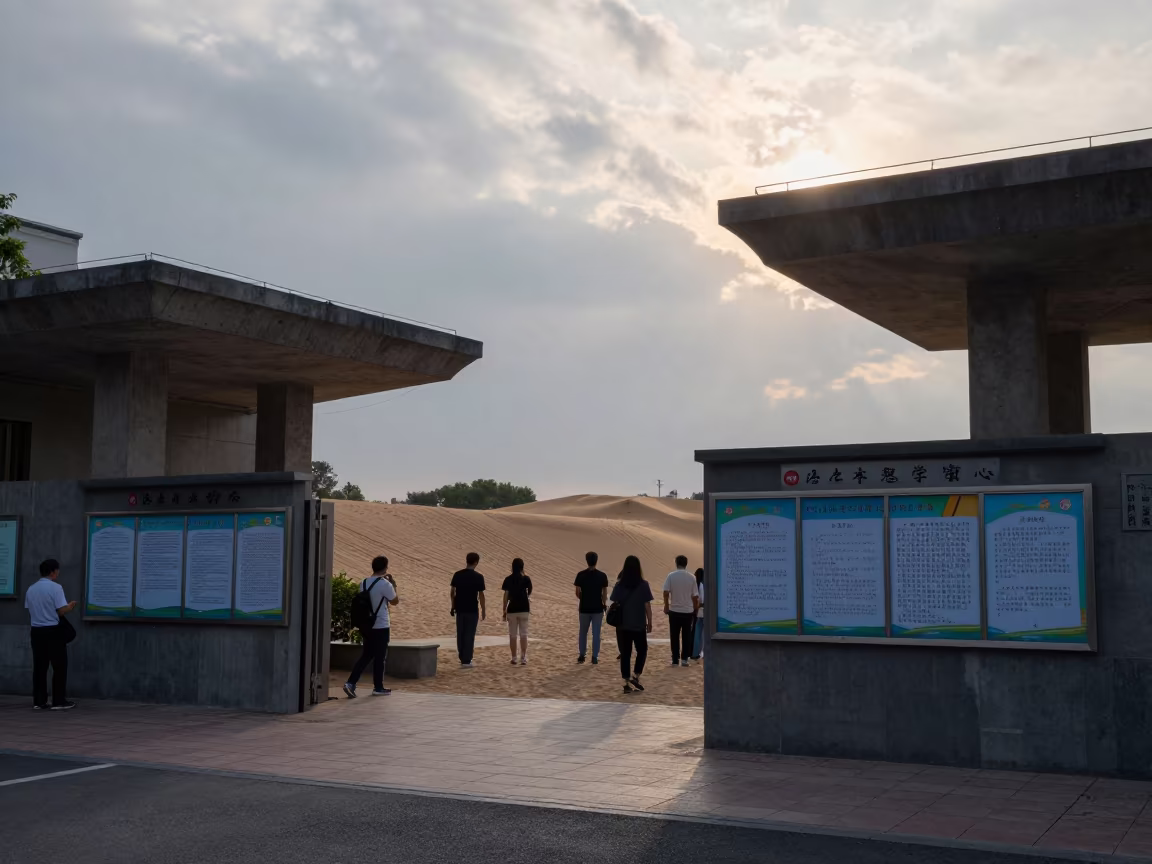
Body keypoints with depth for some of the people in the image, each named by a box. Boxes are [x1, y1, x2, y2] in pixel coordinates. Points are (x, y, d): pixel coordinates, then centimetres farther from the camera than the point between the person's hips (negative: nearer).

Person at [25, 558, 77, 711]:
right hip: (53, 631, -6)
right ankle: (59, 701, 1)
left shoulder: (31, 589, 10)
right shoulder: (55, 587, -11)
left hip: (36, 630, 6)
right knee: (59, 667, 1)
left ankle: (39, 701, 8)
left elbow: (29, 612, 15)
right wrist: (71, 606, 4)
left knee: (39, 667, 8)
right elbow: (61, 611, -15)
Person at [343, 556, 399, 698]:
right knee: (380, 657, 5)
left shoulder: (364, 583, 6)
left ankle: (351, 682, 2)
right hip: (381, 626, -6)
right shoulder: (385, 584, -15)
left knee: (366, 655, 13)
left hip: (367, 625, 6)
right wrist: (394, 586, 8)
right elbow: (395, 601, -4)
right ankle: (378, 688, 13)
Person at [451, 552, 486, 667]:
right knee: (469, 635, 1)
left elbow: (453, 592, 5)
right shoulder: (478, 577, -10)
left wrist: (453, 606, 15)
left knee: (460, 634, 13)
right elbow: (481, 595, -8)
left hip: (460, 609, 4)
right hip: (472, 610, -4)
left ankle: (462, 658, 18)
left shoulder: (457, 575, 1)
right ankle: (466, 661, 1)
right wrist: (483, 610, 1)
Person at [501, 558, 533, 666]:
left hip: (511, 610, 1)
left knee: (512, 635, 9)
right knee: (523, 634, 5)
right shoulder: (526, 579, -5)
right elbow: (529, 593, 5)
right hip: (524, 609, -1)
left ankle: (514, 658, 11)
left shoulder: (508, 580, -3)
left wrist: (504, 611, 2)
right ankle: (523, 658, 1)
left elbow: (506, 596, -3)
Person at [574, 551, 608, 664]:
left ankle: (582, 655, 19)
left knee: (583, 632, 15)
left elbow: (577, 593, -3)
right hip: (597, 608, -1)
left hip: (584, 608, 1)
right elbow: (604, 593, -4)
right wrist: (604, 604, 15)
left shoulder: (581, 575, -6)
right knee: (596, 633, 6)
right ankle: (595, 657, 5)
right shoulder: (602, 576, -7)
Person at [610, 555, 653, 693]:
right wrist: (650, 623, 5)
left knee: (625, 654, 7)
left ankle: (627, 683, 7)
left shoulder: (619, 585, -2)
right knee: (642, 651, 17)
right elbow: (647, 606, -5)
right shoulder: (643, 585, -7)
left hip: (623, 625, 2)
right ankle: (635, 676, 4)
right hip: (639, 625, -2)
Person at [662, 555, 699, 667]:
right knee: (686, 636, 10)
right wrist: (696, 608, 12)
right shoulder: (691, 577, -2)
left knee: (675, 636, 6)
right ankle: (684, 658, 7)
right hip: (688, 611, 1)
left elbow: (666, 592, -11)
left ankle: (675, 660, 6)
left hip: (674, 611, -1)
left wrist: (666, 606, 1)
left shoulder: (671, 576, -5)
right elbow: (695, 596, -1)